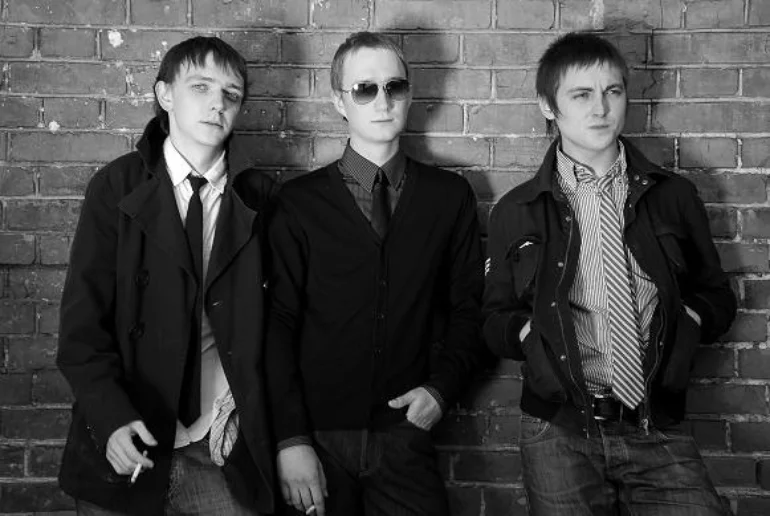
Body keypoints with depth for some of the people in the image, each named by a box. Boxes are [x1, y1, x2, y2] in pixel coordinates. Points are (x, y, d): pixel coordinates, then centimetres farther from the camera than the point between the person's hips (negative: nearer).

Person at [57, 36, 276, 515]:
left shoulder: (259, 198, 2)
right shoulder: (116, 187, -2)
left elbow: (272, 321, 2)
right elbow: (83, 322, -6)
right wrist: (111, 418, -20)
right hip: (128, 448, 0)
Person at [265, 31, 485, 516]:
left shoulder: (451, 197, 6)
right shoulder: (298, 202, 1)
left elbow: (468, 308, 9)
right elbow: (278, 323, -4)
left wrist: (440, 388, -7)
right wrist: (291, 439, -11)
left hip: (406, 441, 1)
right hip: (318, 437, -1)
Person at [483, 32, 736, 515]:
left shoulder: (674, 196, 9)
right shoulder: (516, 212, 6)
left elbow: (718, 298, 16)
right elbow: (495, 320, 13)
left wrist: (686, 316, -4)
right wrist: (531, 328, -8)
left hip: (658, 433, 1)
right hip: (560, 433, 0)